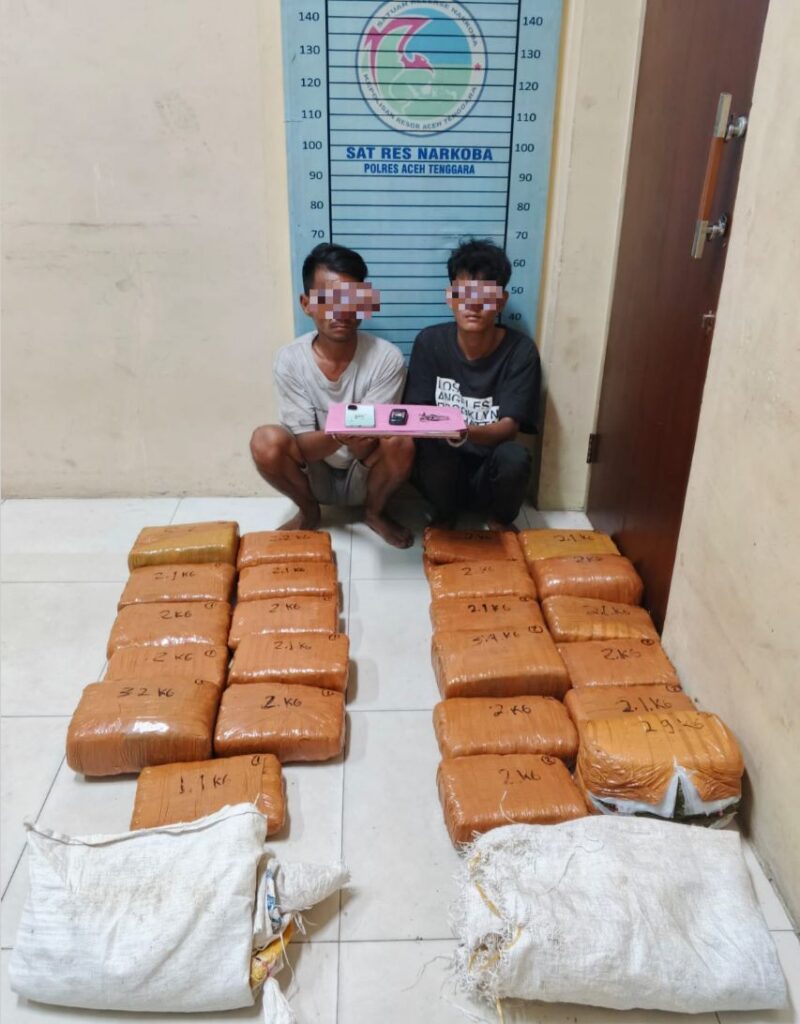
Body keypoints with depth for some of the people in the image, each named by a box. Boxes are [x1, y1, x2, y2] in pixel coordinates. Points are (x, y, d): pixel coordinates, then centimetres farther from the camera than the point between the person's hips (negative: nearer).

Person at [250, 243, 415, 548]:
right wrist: (338, 435, -41)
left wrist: (359, 439, -44)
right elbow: (303, 448, -18)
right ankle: (308, 511, 3)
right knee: (266, 441, -28)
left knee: (400, 442, -31)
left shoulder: (386, 357, -18)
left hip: (364, 475, 0)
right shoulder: (290, 360, -15)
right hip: (315, 475, 1)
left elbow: (368, 446, -19)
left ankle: (375, 512, 1)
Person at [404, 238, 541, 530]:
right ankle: (445, 513, 1)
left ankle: (500, 519, 2)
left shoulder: (521, 351, -12)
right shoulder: (430, 342, -8)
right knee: (433, 449, -32)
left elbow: (508, 427, -19)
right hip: (442, 471, 0)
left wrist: (464, 432, -40)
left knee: (515, 456, -32)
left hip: (490, 472, 0)